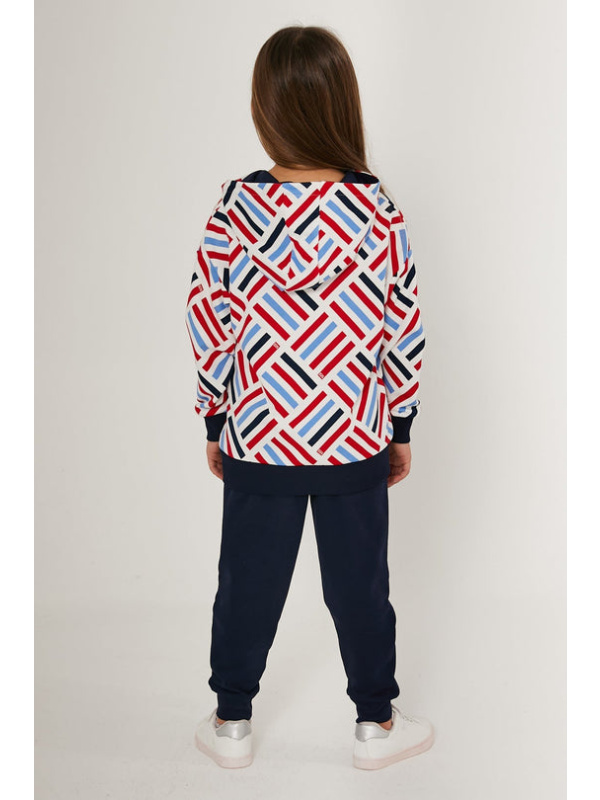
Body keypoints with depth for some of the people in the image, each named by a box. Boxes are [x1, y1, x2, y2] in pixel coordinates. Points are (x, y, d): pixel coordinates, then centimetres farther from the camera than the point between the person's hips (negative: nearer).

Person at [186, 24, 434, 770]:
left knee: (248, 582, 15)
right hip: (356, 437, 0)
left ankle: (231, 723, 30)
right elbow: (403, 329, -6)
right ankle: (376, 724, 30)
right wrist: (402, 425, 7)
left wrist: (214, 419, 9)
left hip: (256, 436, 1)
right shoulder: (377, 209, -10)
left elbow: (209, 320, -4)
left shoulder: (235, 206, -9)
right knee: (359, 583, 14)